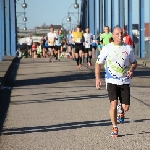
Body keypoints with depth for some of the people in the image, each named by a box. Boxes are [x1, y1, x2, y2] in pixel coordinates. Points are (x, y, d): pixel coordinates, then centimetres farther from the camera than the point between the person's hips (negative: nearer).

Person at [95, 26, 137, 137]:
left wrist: (131, 70, -8)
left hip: (125, 82, 2)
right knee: (113, 104, -14)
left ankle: (121, 112, 39)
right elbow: (98, 63, 6)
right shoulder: (107, 48, -1)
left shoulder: (128, 48, 4)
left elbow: (134, 63, 15)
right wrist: (97, 78, -6)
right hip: (112, 81, -2)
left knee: (126, 107, 0)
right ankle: (114, 128, 2)